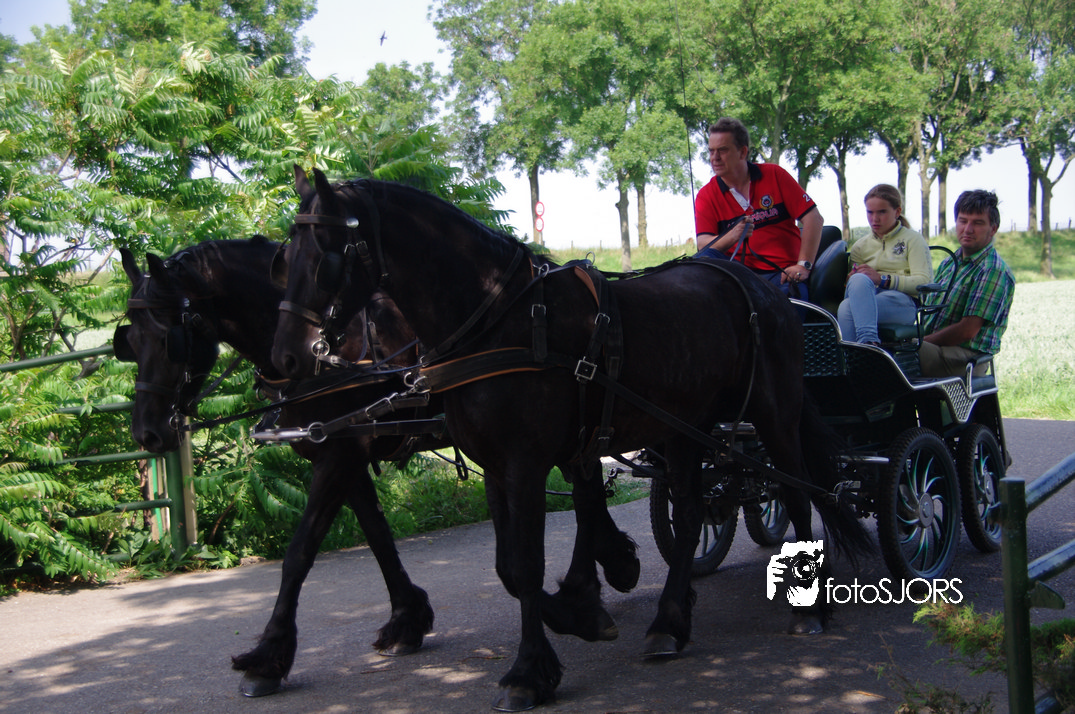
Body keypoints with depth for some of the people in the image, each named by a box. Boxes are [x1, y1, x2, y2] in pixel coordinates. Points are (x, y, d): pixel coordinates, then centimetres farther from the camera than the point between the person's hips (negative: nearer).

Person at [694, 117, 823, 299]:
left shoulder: (774, 175, 4)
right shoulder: (706, 195, 5)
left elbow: (814, 218, 0)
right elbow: (704, 245, -7)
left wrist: (804, 265, -9)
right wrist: (732, 236, -28)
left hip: (782, 271, -2)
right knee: (703, 259, -27)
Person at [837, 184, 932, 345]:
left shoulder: (913, 239, 13)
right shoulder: (860, 246, 26)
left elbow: (923, 282, -1)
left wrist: (882, 279, -13)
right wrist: (852, 280, -6)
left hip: (902, 303, -4)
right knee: (859, 279, -36)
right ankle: (869, 342, -50)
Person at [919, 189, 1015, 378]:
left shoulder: (995, 271, -8)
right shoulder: (949, 263, 20)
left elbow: (968, 331, -15)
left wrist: (919, 342, -13)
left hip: (966, 357, -8)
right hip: (933, 347, 8)